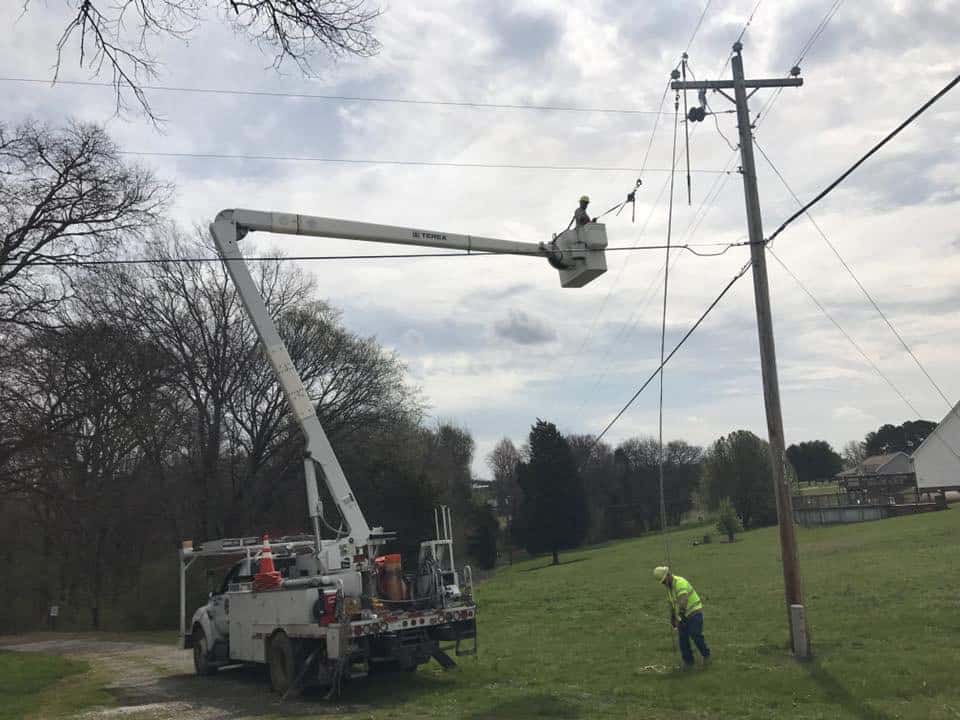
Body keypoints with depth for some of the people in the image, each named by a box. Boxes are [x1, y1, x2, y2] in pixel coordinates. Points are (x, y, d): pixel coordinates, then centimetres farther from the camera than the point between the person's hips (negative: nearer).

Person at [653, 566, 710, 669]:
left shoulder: (680, 583, -26)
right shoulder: (669, 586, 5)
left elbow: (683, 601, -37)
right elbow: (672, 602, 17)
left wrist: (680, 618, -41)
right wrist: (672, 618, 17)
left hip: (694, 612, -8)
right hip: (683, 615, 8)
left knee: (696, 636, -11)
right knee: (683, 638, 0)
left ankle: (706, 655, 13)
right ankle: (688, 661, 9)